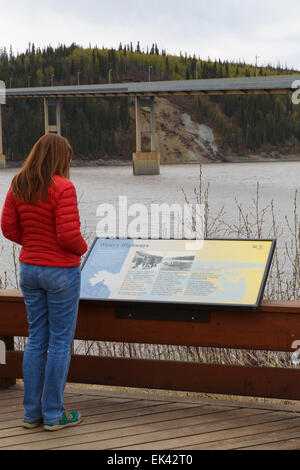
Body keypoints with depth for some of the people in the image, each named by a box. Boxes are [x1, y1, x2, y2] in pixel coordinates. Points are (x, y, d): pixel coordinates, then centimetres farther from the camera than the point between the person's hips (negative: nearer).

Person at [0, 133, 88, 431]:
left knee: (36, 340, 15)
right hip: (61, 272, -6)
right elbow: (69, 235, -21)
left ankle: (31, 412, 21)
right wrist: (82, 248, -1)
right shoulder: (62, 187, -18)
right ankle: (53, 415, 13)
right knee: (60, 342, 5)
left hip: (29, 269, 7)